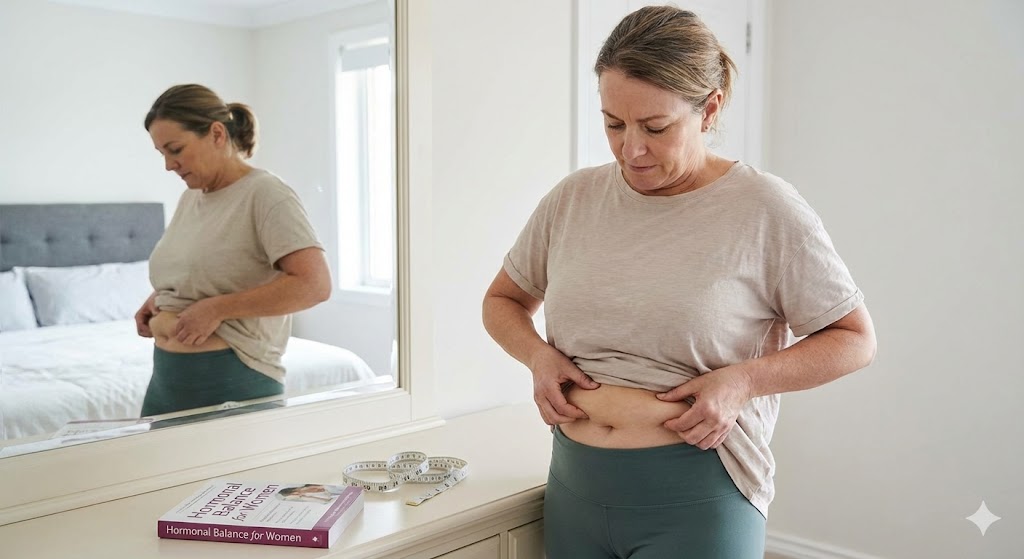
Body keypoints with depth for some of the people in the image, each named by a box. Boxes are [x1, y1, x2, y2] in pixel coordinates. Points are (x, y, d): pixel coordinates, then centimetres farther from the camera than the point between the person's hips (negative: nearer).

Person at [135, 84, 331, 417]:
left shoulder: (265, 195, -14)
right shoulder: (189, 197, 12)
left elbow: (314, 285, -25)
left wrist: (217, 308, -22)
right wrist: (158, 299, 6)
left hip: (233, 385, -8)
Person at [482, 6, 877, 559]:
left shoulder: (765, 208, -9)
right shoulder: (572, 199, 2)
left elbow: (855, 338, -2)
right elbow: (502, 299, 15)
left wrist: (742, 379, -17)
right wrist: (537, 354, -6)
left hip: (697, 497, -3)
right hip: (575, 486, 4)